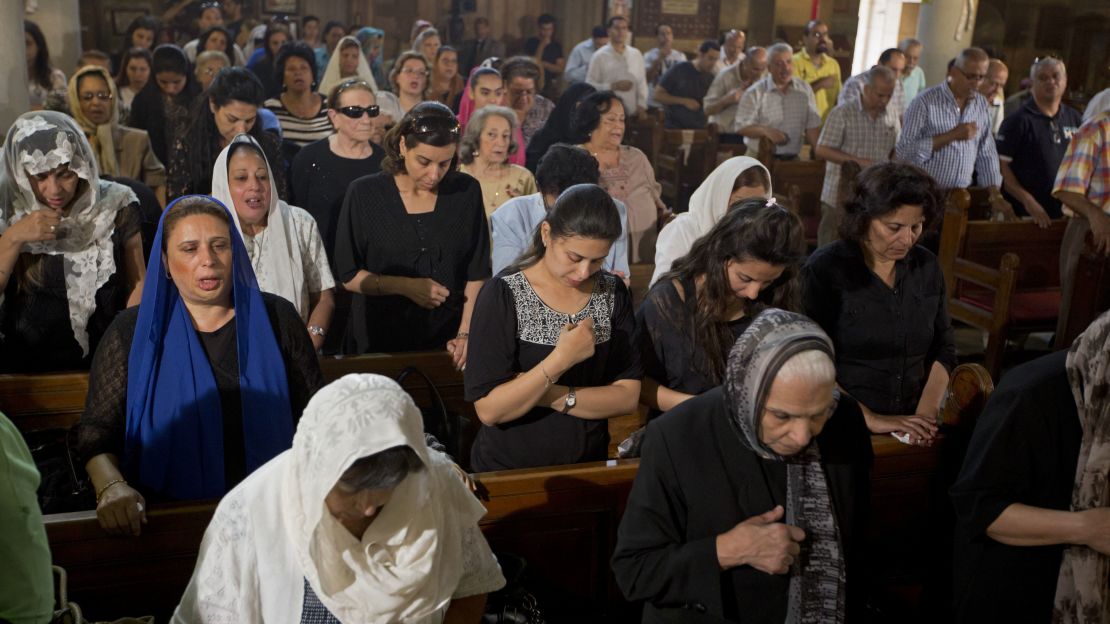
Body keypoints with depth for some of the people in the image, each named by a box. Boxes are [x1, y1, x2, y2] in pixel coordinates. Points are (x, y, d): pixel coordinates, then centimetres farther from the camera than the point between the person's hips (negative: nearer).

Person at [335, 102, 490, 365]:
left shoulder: (467, 191, -2)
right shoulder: (364, 193, -6)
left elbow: (477, 274, 0)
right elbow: (347, 275, -3)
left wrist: (465, 334, -9)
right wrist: (404, 286, -15)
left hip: (447, 342, 1)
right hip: (379, 341, -1)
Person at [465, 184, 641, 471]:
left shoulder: (613, 293, 2)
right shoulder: (504, 294, -9)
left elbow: (627, 397, -1)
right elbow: (489, 410, -14)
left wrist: (553, 396, -13)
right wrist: (560, 360, -22)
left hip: (587, 468, 5)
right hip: (507, 472, -5)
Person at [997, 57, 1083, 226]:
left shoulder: (1075, 119, 9)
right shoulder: (1018, 120, -7)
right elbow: (1000, 164, -13)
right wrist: (1028, 201, -19)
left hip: (1065, 213, 5)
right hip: (1024, 214, -5)